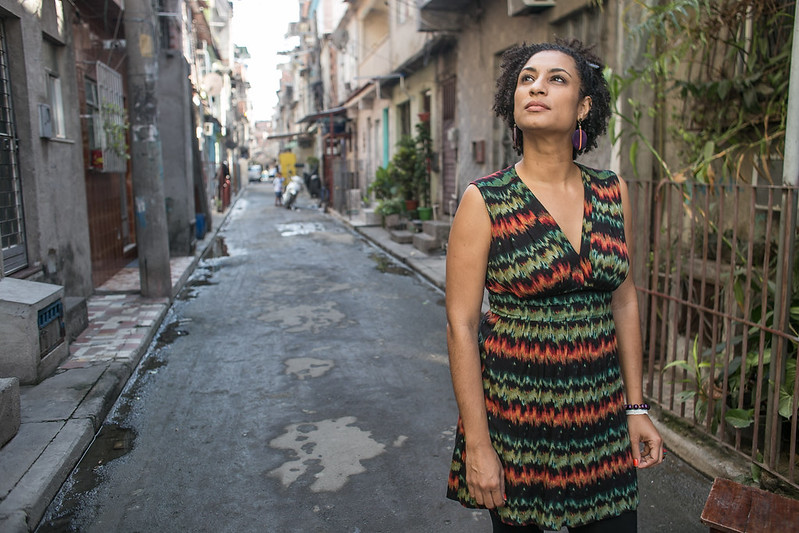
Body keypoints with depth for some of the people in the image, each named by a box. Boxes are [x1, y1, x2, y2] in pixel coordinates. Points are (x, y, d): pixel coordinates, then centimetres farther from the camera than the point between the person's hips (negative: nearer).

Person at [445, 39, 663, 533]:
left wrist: (636, 407, 6)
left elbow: (624, 300, 8)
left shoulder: (612, 191, 1)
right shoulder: (484, 201, -11)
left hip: (601, 412, 4)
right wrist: (477, 445, -12)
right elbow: (462, 326, -12)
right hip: (514, 413, -3)